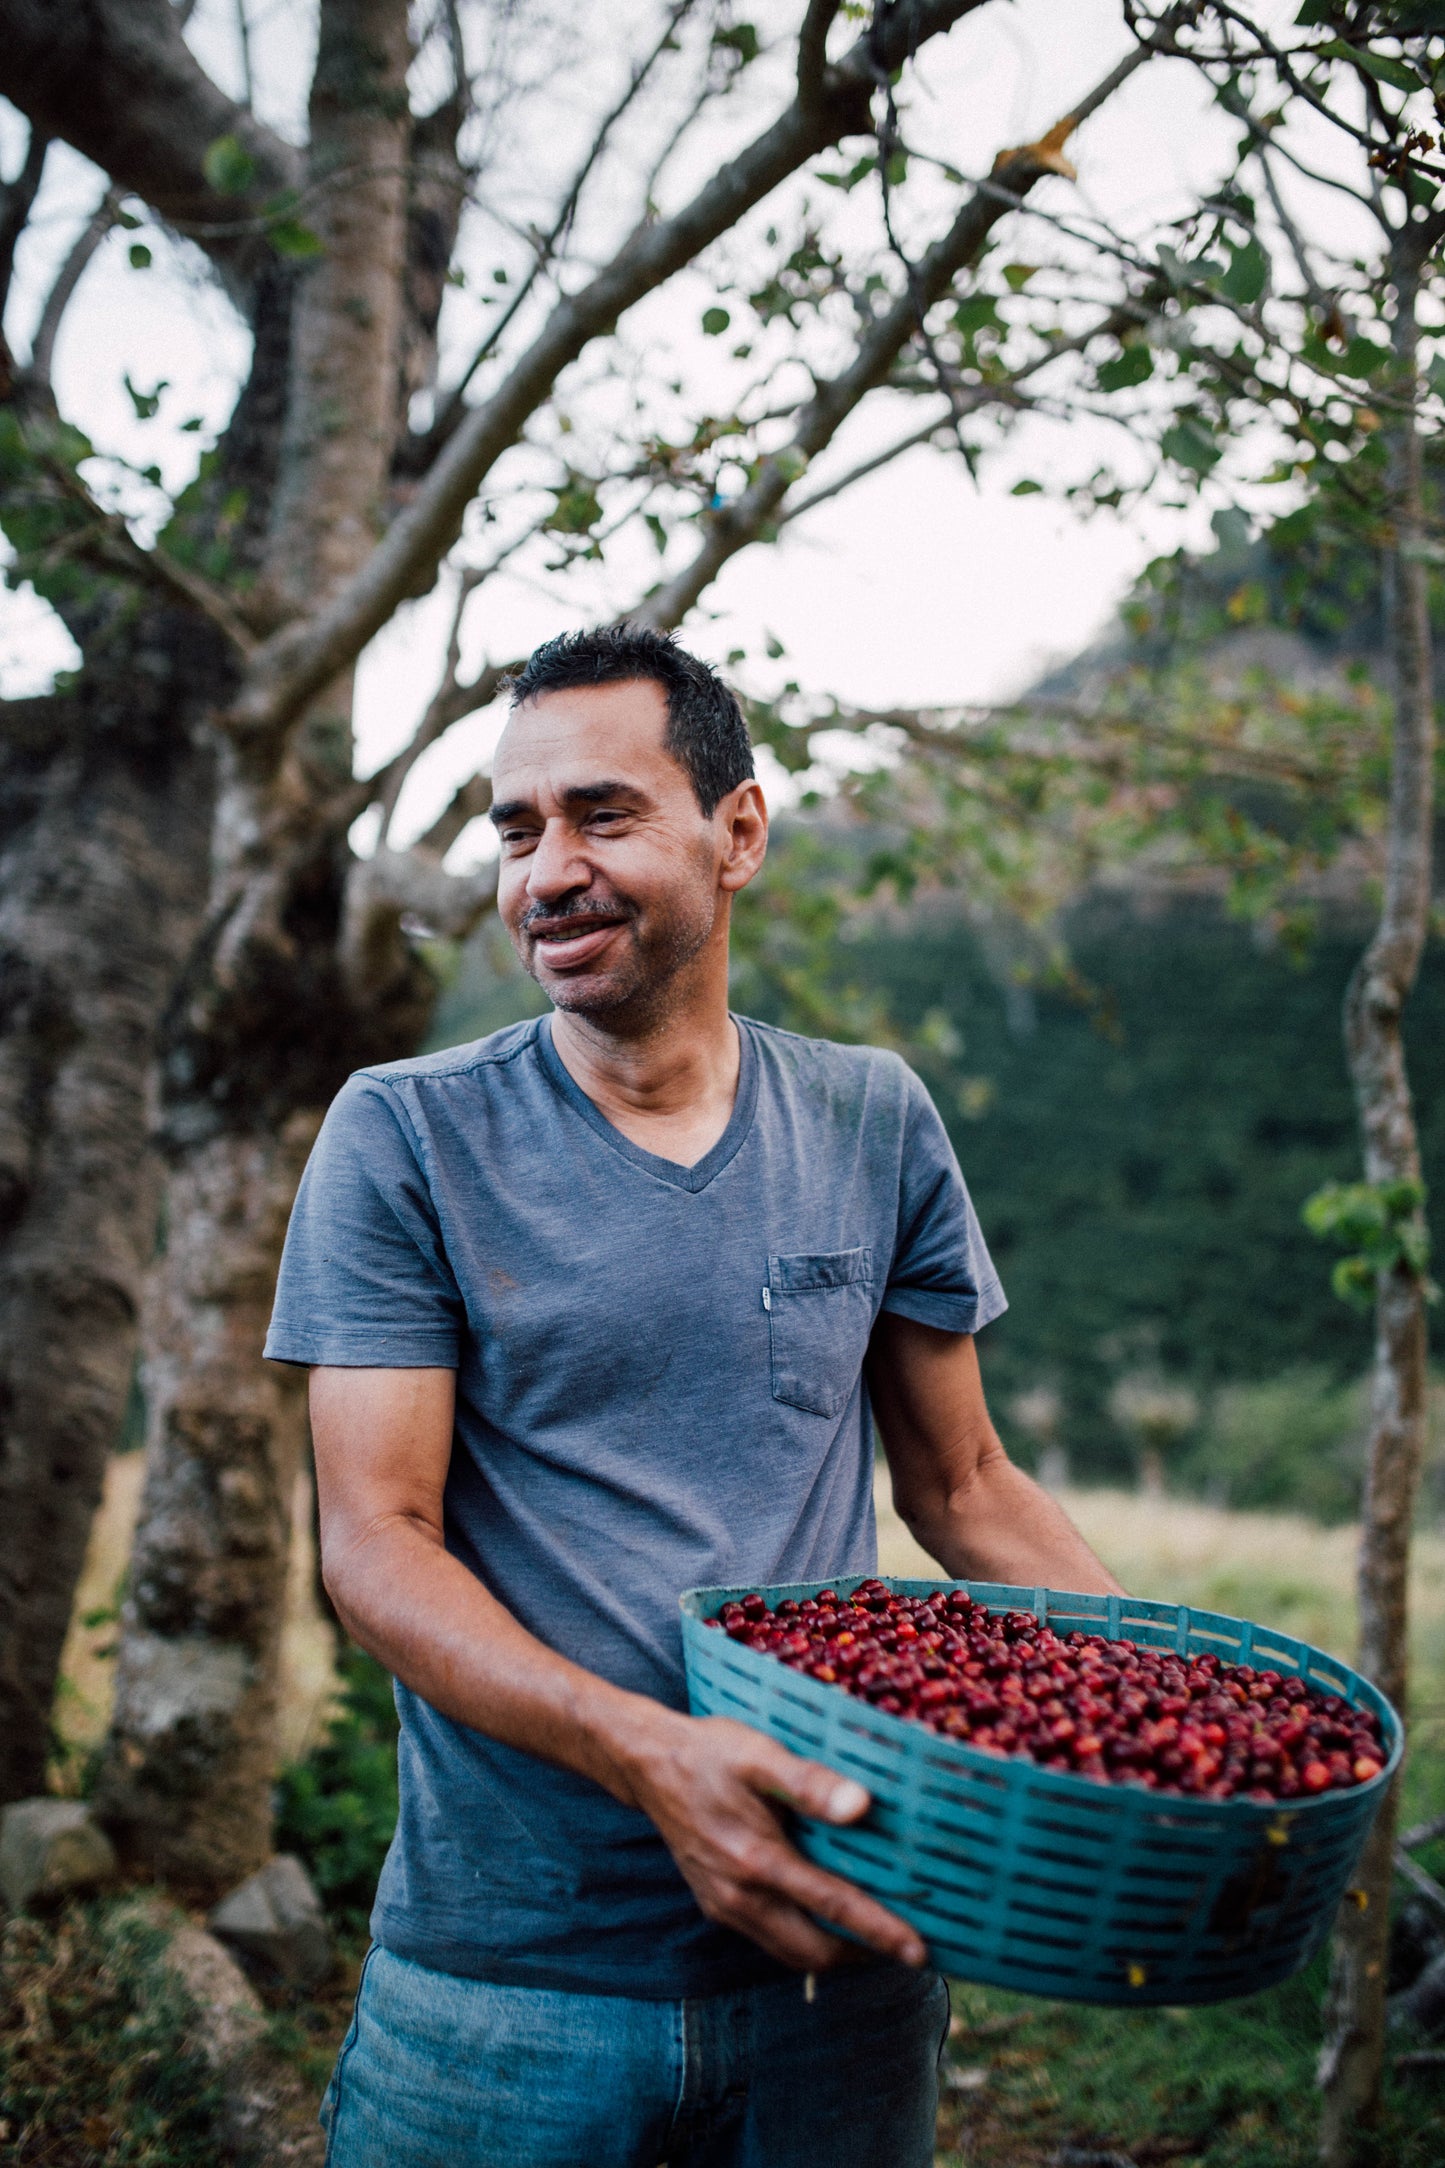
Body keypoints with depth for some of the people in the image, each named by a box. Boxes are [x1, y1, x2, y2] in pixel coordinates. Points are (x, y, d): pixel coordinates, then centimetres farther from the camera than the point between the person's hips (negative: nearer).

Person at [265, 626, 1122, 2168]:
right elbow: (374, 1544, -12)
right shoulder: (404, 1138, -6)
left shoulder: (874, 1126, 2)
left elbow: (963, 1489, 9)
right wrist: (647, 1751, -28)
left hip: (838, 1944, 3)